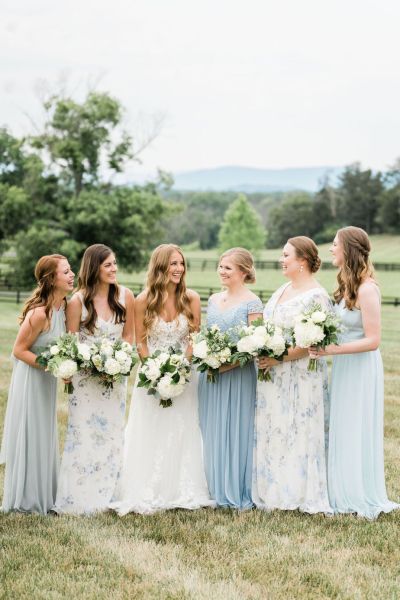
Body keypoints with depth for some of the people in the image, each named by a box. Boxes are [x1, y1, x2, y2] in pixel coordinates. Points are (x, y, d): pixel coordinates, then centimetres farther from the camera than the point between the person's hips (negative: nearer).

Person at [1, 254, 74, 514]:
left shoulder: (62, 306, -1)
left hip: (47, 380, 8)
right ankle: (26, 500, 18)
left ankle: (43, 496, 29)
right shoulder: (39, 313, -25)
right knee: (29, 439, 3)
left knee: (45, 438, 16)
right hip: (30, 379, -8)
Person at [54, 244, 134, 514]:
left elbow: (129, 335, 6)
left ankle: (108, 497, 20)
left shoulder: (125, 296, -3)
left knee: (112, 435, 9)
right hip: (86, 377, -3)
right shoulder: (78, 301, -12)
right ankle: (81, 500, 8)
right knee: (84, 436, -1)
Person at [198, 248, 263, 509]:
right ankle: (217, 490, 20)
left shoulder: (251, 302, -7)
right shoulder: (214, 299, 12)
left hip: (238, 374, -6)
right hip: (211, 375, 6)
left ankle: (240, 492, 11)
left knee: (237, 431, 0)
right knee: (213, 432, 9)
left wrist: (229, 363, -20)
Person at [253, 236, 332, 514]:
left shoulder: (316, 296, -13)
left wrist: (279, 358, -21)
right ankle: (275, 491, 20)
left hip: (301, 375, -8)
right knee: (272, 431, 11)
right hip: (274, 376, 8)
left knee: (298, 433, -1)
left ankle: (299, 494, 10)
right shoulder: (283, 289, 14)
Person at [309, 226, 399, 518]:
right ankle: (347, 495, 24)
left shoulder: (367, 289, -19)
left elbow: (372, 340, -21)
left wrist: (331, 350, -24)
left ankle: (366, 500, 16)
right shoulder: (345, 285, 8)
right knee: (342, 432, 14)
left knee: (358, 433, 2)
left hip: (361, 368, -8)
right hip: (344, 368, 8)